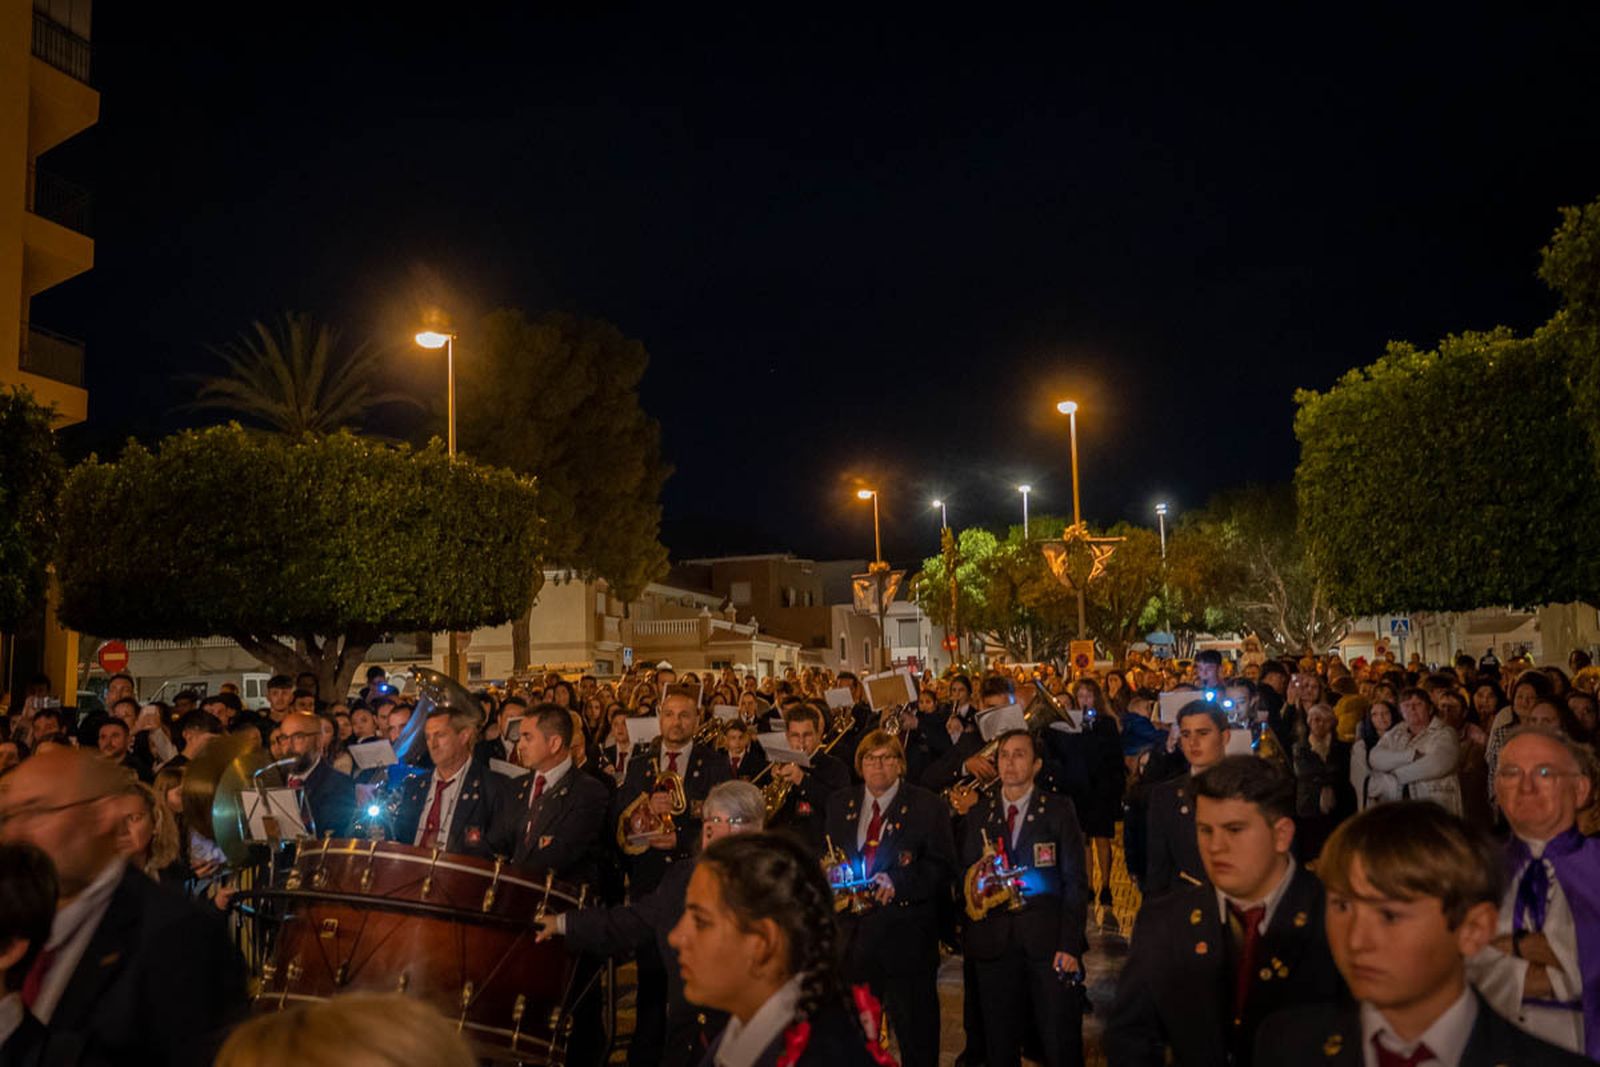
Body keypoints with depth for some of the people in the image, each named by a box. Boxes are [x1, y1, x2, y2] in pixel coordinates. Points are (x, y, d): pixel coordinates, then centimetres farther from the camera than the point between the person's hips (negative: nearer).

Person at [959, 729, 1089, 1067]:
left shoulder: (1059, 809, 3)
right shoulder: (977, 816, 11)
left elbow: (1076, 880, -1)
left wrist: (1070, 944, -8)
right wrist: (972, 883, -12)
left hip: (1048, 940, -2)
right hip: (994, 942, 3)